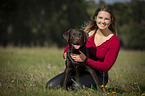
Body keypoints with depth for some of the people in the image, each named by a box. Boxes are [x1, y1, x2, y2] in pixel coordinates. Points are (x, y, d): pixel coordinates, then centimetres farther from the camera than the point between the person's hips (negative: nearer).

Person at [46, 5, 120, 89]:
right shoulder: (89, 32, -1)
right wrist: (66, 52, -7)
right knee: (51, 85, -10)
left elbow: (106, 67, -18)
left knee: (77, 86, -35)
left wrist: (85, 60, -27)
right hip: (79, 69, 4)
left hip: (98, 75, -4)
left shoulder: (115, 42, -13)